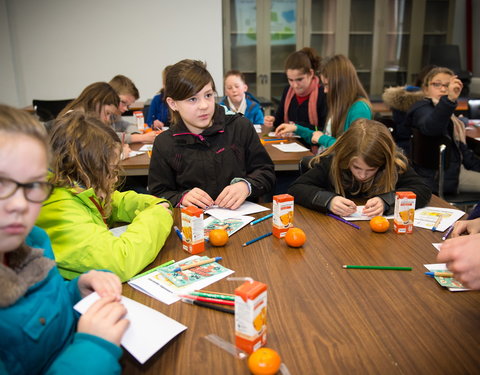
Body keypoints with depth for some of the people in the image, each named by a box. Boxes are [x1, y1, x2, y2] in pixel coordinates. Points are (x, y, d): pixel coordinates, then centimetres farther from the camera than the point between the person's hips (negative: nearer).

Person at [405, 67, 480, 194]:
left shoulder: (450, 117, 24)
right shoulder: (422, 108, -8)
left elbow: (462, 150, 26)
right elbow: (431, 127, -36)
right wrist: (449, 99, -49)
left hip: (453, 169, 10)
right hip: (436, 177, -10)